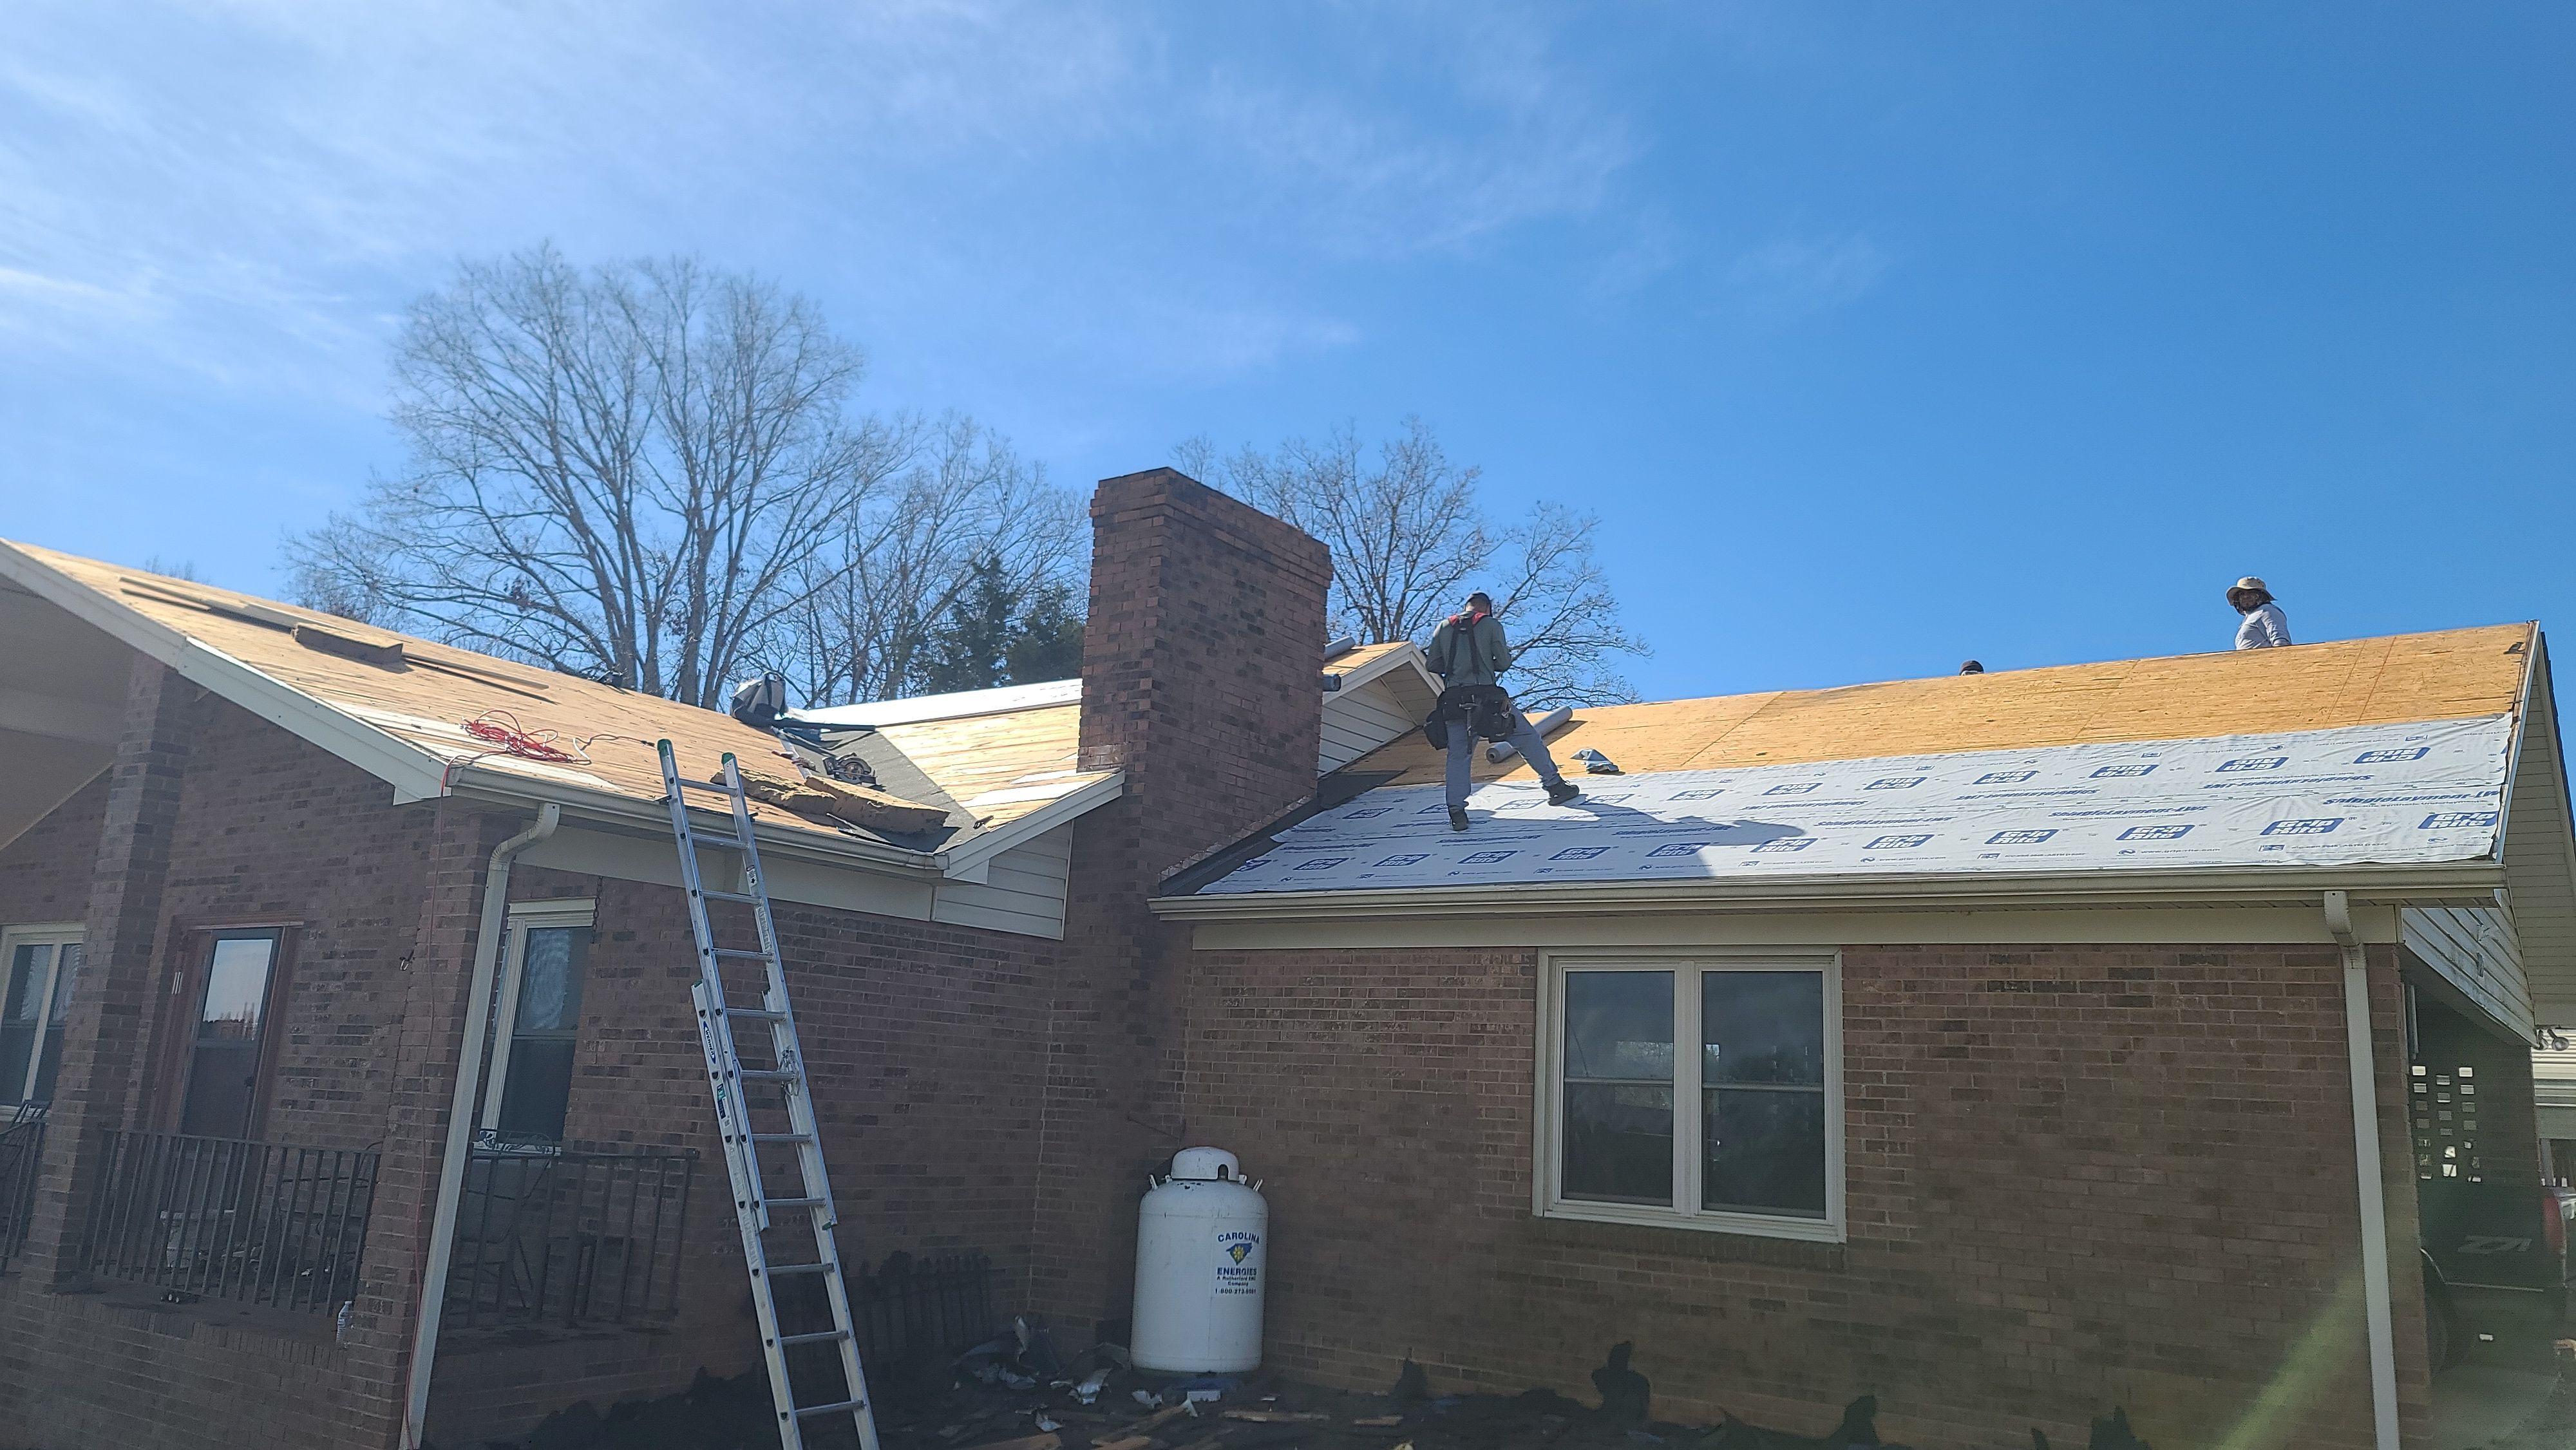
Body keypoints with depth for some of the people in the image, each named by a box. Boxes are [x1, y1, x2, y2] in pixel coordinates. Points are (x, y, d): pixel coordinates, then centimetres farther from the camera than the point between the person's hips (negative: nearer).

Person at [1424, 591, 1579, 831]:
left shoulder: (1443, 627, 12)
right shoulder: (1491, 624, 5)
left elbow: (1434, 666, 9)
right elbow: (1504, 663, 2)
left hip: (1454, 700, 2)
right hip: (1487, 695, -2)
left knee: (1457, 755, 8)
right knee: (1528, 739, 12)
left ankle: (1456, 811, -4)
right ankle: (1555, 785, 18)